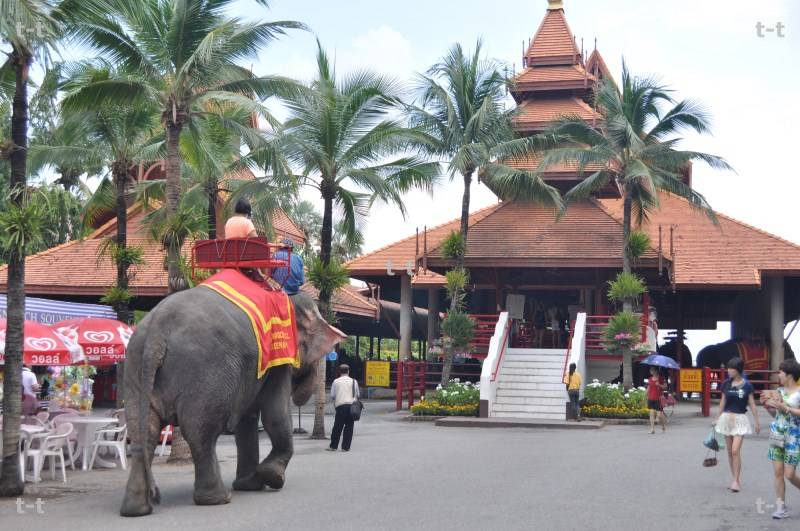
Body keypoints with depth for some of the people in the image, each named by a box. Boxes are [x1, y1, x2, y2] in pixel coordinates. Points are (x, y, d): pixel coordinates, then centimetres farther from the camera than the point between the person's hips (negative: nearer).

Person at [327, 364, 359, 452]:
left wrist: (334, 401, 22)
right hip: (351, 405, 1)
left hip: (340, 406, -1)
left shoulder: (336, 381, 2)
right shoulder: (353, 381, 6)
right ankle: (345, 447, 4)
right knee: (349, 427, 6)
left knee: (338, 426, 4)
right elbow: (358, 394, 12)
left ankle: (333, 446, 8)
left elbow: (332, 395, 3)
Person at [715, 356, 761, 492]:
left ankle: (736, 481, -3)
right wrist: (718, 419, 15)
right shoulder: (726, 384, 3)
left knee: (735, 451, -12)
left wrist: (757, 422, -1)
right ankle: (735, 479, 18)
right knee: (730, 451, 8)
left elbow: (752, 404, -2)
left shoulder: (746, 386, -7)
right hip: (727, 418, 4)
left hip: (740, 419, -4)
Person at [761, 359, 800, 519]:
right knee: (778, 472, 2)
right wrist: (766, 405, 2)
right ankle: (781, 507, 7)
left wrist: (785, 408, -22)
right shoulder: (779, 391, 9)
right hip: (777, 434, 6)